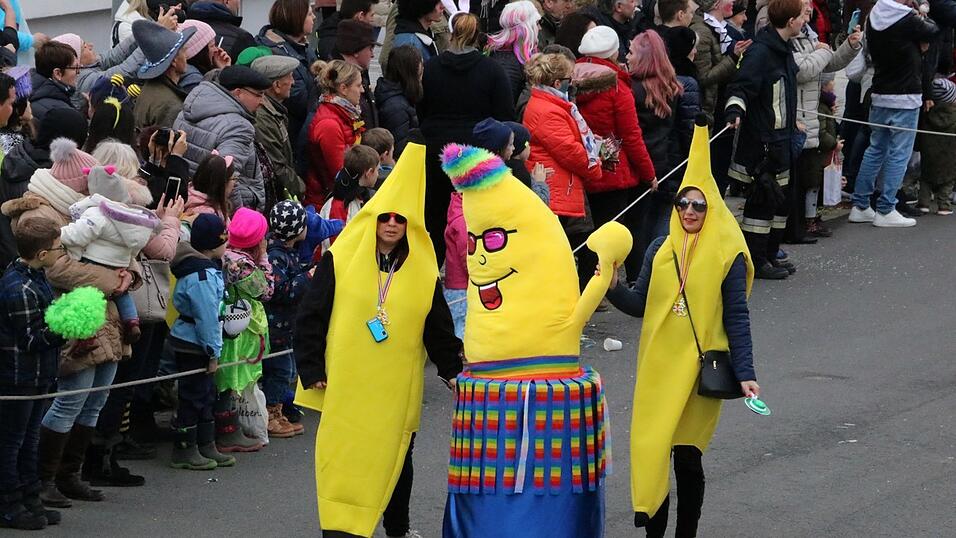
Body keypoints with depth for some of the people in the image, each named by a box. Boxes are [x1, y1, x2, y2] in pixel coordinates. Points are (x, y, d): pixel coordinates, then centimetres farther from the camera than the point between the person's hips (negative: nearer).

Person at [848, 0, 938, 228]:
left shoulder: (873, 19, 3)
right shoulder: (907, 21, -18)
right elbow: (932, 31, -3)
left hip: (879, 96, 7)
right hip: (905, 98, -7)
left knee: (875, 149, 15)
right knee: (899, 154, 0)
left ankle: (860, 205, 17)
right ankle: (885, 210, 1)